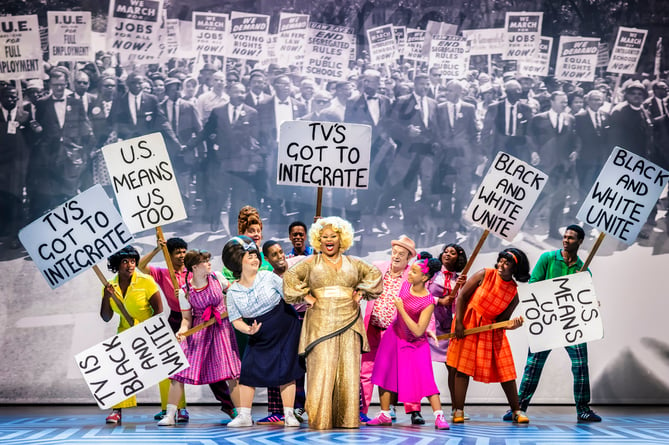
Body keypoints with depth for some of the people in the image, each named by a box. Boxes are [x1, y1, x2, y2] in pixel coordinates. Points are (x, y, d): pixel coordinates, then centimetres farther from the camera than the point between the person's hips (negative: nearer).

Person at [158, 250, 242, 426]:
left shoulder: (217, 277, -4)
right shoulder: (184, 292, -9)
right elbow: (187, 318, -2)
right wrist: (182, 331, -21)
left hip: (222, 327, 1)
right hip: (199, 330, -1)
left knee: (231, 373, -4)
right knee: (179, 370, -6)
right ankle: (170, 415, 4)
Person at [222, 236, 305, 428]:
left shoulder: (268, 277, -8)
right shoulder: (233, 291, -6)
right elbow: (236, 320, -4)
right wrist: (248, 329, -22)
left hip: (285, 330, -1)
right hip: (259, 337, 2)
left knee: (286, 372, -3)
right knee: (248, 371, -4)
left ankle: (289, 415, 4)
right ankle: (244, 415, 5)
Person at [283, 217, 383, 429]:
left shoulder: (353, 264, 15)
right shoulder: (311, 263, 7)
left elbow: (374, 274, 20)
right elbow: (290, 277, -2)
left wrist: (361, 292, 9)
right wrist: (305, 296, -6)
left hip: (348, 324, 3)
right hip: (321, 324, -3)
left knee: (349, 372, 0)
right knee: (321, 371, -9)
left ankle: (346, 419, 5)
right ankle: (319, 419, -7)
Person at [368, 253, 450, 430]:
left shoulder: (428, 302, -26)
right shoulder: (405, 284, -9)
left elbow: (418, 331, -28)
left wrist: (401, 310, -28)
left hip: (414, 343, -6)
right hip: (395, 334, 6)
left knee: (424, 378, -13)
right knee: (385, 373, 7)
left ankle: (439, 416, -7)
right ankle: (384, 415, 18)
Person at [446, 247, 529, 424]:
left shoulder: (514, 293, -5)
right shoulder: (485, 275, -10)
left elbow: (502, 320, -3)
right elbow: (462, 296, -7)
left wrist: (513, 325, -26)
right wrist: (458, 323, -12)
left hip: (492, 329, 2)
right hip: (467, 324, -2)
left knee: (505, 370, 0)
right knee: (463, 367, -6)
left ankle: (516, 411, 13)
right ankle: (458, 412, -1)